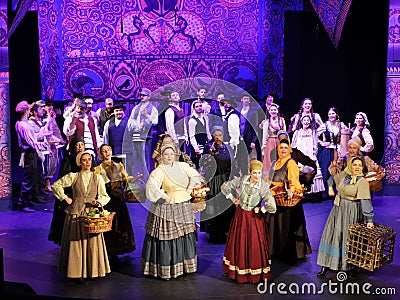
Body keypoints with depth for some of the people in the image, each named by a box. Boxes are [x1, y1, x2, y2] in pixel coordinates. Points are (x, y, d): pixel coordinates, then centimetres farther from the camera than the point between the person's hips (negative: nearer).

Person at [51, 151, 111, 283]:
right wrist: (65, 198, 2)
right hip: (75, 213, -1)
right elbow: (55, 185, 7)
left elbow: (105, 196, 7)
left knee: (93, 242, 1)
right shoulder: (73, 176, 2)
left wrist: (99, 201, -13)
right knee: (76, 242, 2)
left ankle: (92, 271, 13)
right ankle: (78, 272, 9)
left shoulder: (98, 177, 5)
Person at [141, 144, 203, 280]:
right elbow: (151, 186, -25)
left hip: (185, 208, 6)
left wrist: (190, 186, 4)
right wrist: (164, 197, -21)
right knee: (167, 237, -3)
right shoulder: (159, 171, -11)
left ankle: (185, 265, 27)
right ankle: (166, 269, 7)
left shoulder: (182, 166, 6)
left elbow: (194, 175, 17)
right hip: (167, 209, -6)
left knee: (186, 237, 12)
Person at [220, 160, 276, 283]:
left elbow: (272, 208, -29)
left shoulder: (264, 186, -22)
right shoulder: (242, 179, -14)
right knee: (238, 243, 13)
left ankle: (258, 273, 15)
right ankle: (239, 272, 30)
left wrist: (259, 210, -15)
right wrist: (233, 198, 0)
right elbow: (225, 187, -1)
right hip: (240, 214, 3)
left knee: (255, 244, 1)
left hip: (254, 217, -3)